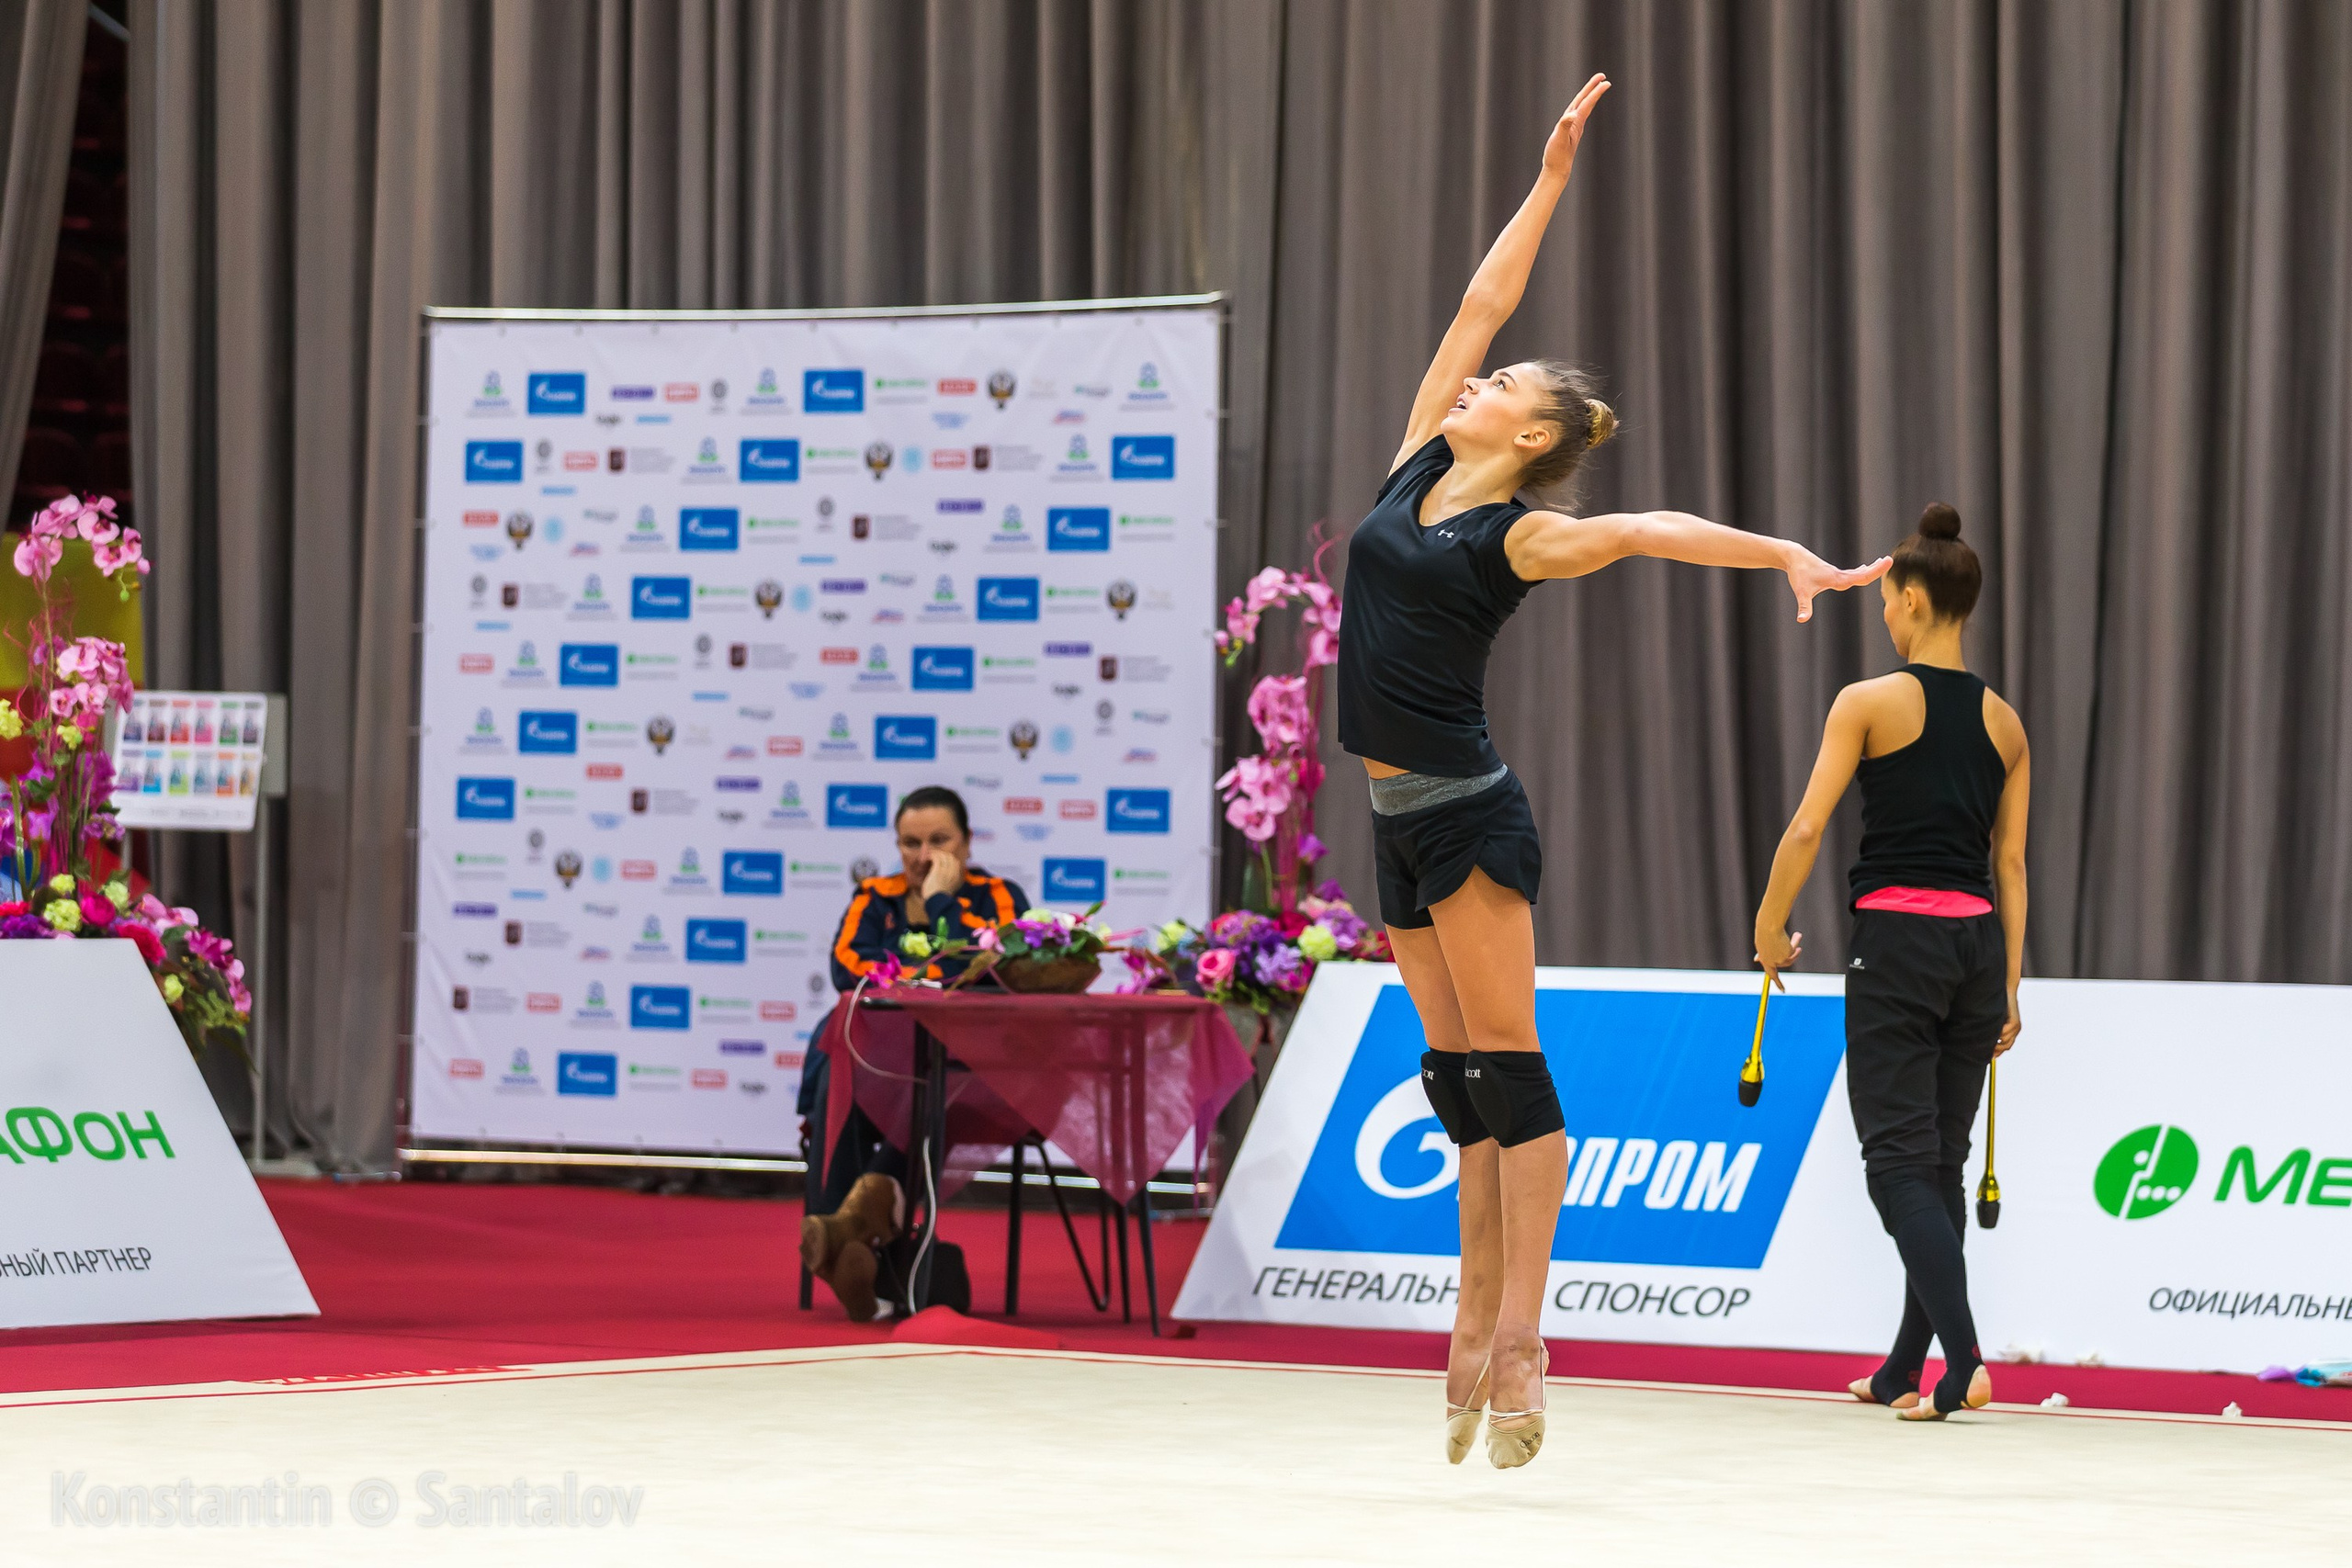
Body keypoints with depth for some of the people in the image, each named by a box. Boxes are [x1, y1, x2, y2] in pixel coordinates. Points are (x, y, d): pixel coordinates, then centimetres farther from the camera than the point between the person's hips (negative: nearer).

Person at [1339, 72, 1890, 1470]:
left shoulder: (1523, 538, -9)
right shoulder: (1420, 466, 8)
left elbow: (1648, 530, -25)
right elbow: (1483, 302, 12)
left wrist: (1787, 554, -39)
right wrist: (1553, 179, 12)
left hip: (1466, 808, -7)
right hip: (1400, 815, 7)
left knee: (1506, 1060, -7)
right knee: (1456, 1065, 9)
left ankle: (1518, 1333, -10)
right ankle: (1480, 1311, 12)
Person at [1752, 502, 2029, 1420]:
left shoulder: (1870, 703, -6)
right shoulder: (2003, 721, 9)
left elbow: (1806, 830, -10)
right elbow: (2010, 863, 9)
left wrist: (1769, 928, 4)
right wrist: (2009, 987, 13)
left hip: (1896, 939, -5)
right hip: (1978, 938, 5)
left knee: (1901, 1162, -5)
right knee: (1942, 1161, 14)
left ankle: (1963, 1360, -21)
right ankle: (1904, 1369, 21)